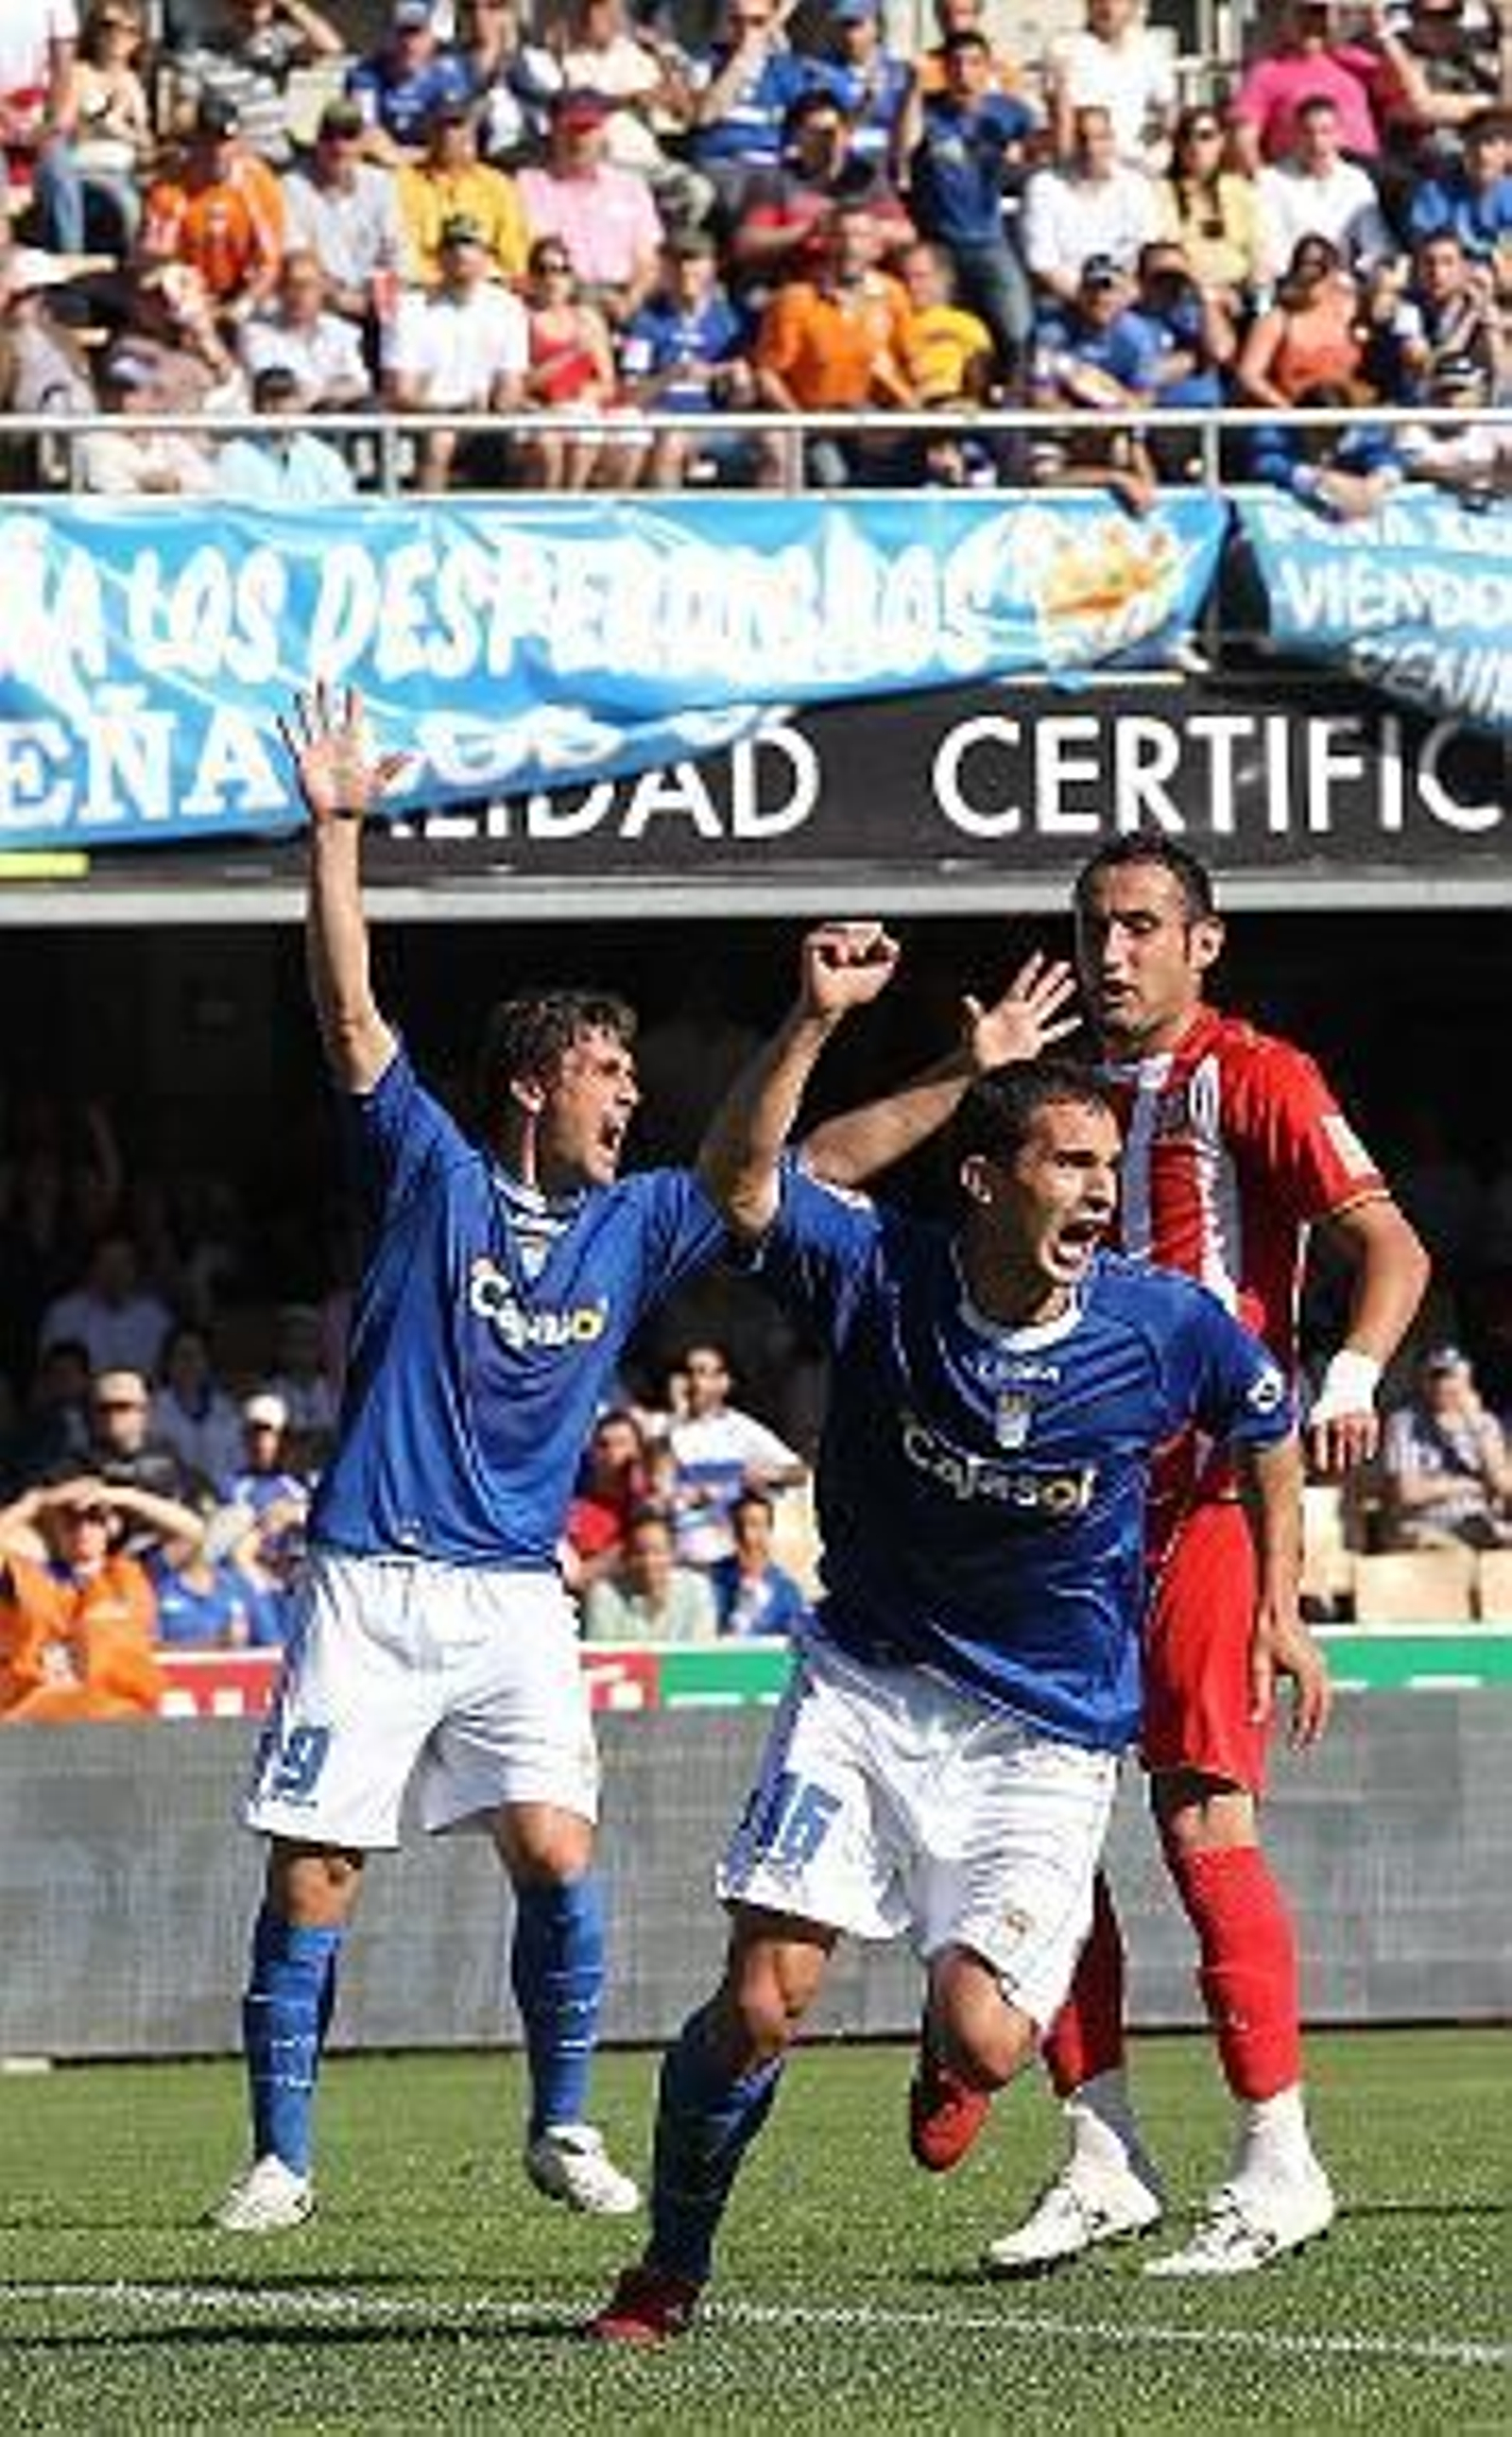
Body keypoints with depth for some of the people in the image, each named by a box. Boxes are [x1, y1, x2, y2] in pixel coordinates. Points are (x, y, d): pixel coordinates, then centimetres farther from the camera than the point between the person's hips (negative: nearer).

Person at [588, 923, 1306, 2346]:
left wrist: (1281, 1605, 10)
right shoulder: (884, 1278, -13)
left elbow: (1268, 1422, 10)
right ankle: (669, 2270, 10)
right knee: (764, 2001, -12)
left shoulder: (1164, 1329, -11)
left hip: (1047, 1735, 0)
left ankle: (946, 2051, 25)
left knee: (983, 2044, -16)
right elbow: (739, 1180, -27)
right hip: (865, 1689, 0)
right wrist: (818, 1019, -37)